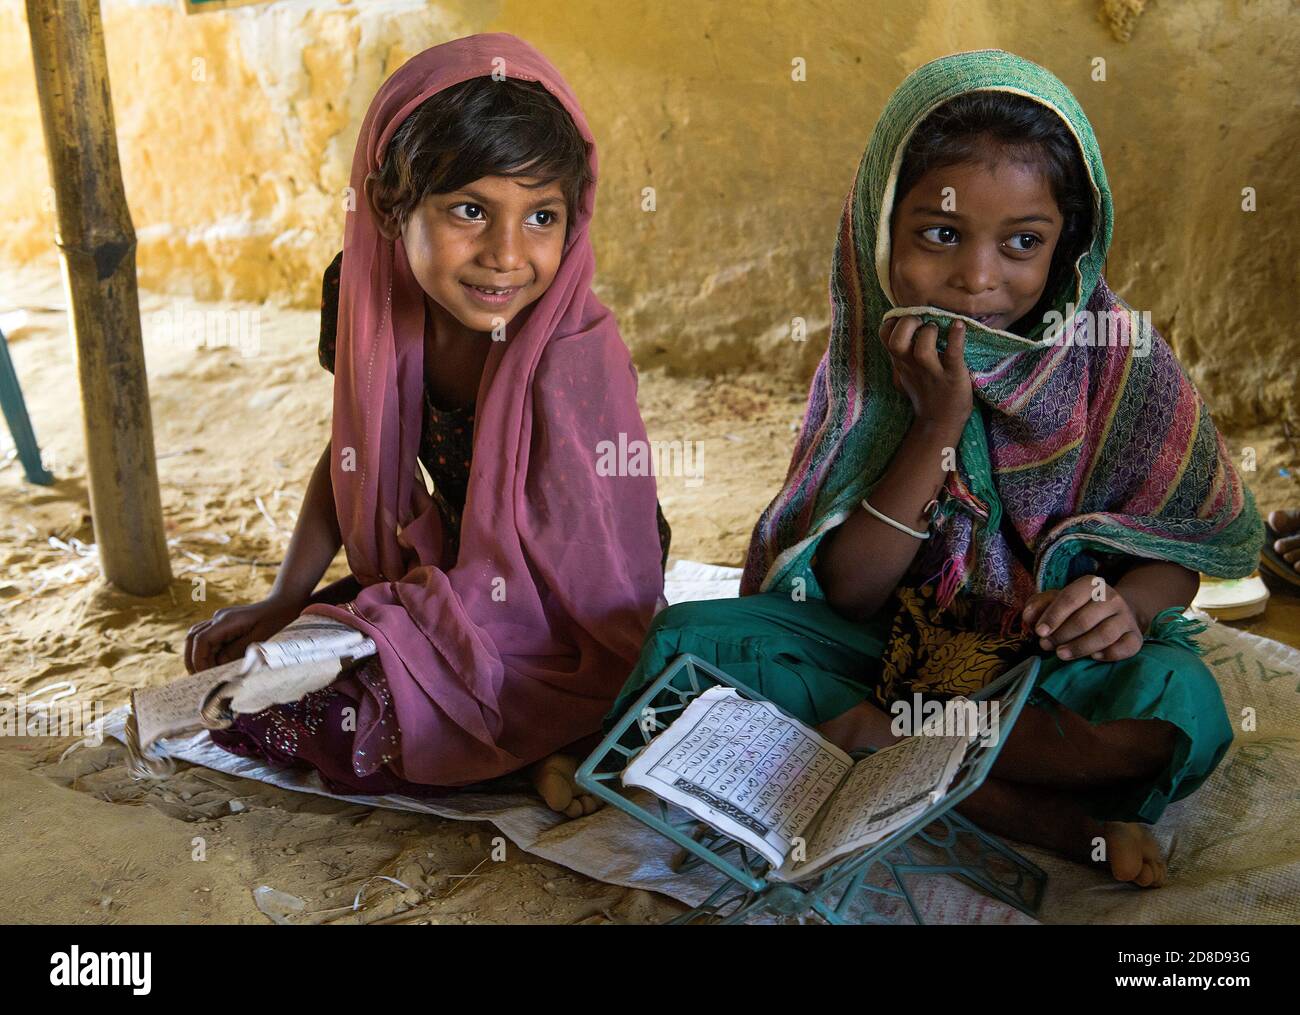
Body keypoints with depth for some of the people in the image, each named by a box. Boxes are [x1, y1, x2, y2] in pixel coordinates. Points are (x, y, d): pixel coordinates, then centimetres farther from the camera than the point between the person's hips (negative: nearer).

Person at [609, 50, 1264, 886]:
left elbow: (1177, 550, -1)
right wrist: (939, 424, -22)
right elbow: (847, 594, -12)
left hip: (1058, 663, -1)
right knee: (689, 637, -21)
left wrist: (1127, 603, -26)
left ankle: (873, 740, -17)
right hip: (893, 649, 2)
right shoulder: (869, 365, -6)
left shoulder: (1119, 358, -8)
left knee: (1178, 705, -34)